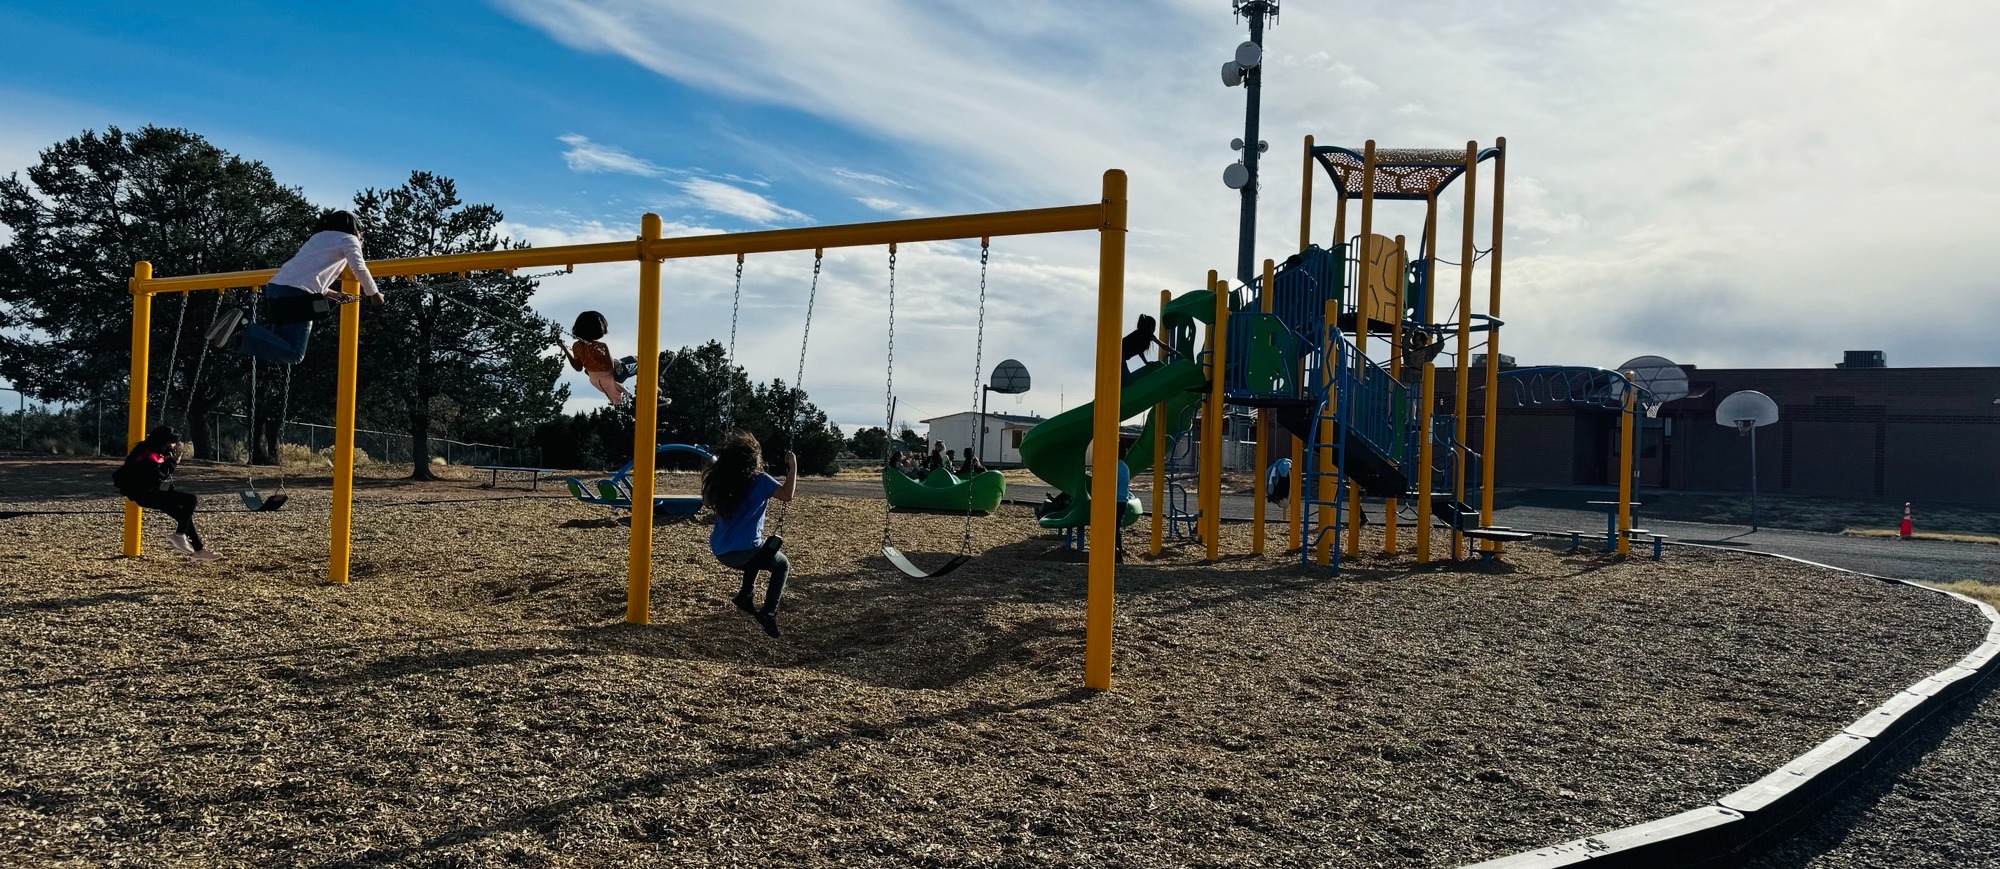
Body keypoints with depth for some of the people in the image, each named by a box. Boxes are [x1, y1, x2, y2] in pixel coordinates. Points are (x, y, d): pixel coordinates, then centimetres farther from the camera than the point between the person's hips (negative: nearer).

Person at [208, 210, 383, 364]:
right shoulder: (348, 239, 10)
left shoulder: (319, 237, 32)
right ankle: (239, 335, -25)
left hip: (275, 287, 8)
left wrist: (335, 294, 35)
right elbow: (360, 270, -2)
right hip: (296, 294, -8)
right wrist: (374, 294, 12)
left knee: (282, 346, 15)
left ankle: (240, 327, -5)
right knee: (294, 355, -11)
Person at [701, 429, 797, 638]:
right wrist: (793, 466, -8)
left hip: (720, 552, 6)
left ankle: (745, 595, 22)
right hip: (745, 550, -6)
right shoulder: (759, 480, -11)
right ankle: (768, 612, 1)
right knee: (782, 565, 21)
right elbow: (787, 495, -17)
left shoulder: (719, 480, 6)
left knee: (759, 553, 38)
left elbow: (707, 503, 20)